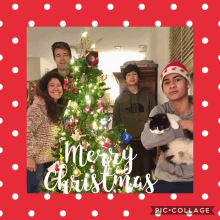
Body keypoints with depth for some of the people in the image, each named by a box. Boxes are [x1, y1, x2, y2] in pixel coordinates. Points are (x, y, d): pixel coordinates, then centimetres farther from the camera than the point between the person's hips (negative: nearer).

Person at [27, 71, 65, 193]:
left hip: (51, 160, 8)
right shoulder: (40, 105, -17)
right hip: (36, 161, -8)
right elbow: (27, 131, -24)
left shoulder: (58, 107, 9)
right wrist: (29, 156, -22)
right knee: (33, 190, 6)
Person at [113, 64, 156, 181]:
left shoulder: (147, 95, 6)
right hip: (127, 141, 0)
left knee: (146, 172, 8)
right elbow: (116, 121, 7)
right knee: (132, 173, 6)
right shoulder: (120, 98, 7)